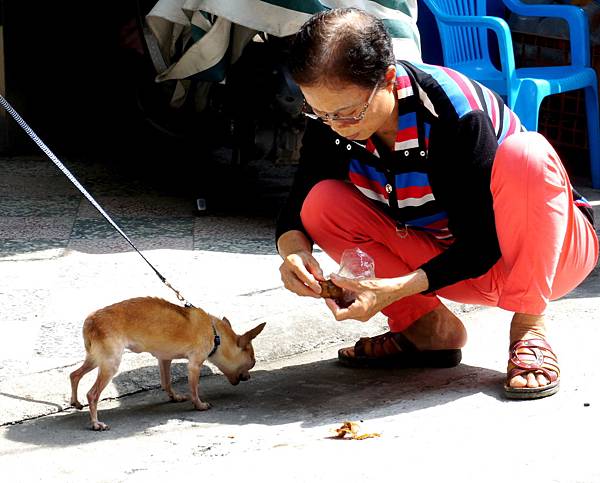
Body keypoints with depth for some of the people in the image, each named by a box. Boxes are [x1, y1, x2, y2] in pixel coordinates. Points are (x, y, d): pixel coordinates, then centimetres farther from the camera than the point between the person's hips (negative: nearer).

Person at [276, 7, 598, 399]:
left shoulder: (456, 113, -31)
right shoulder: (333, 121, -14)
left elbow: (483, 245, -28)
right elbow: (296, 209, -6)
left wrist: (395, 289, -39)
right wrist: (294, 250, -30)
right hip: (446, 257, 5)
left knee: (525, 154, -38)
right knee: (322, 203, -16)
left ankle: (529, 330, -21)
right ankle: (429, 331, -3)